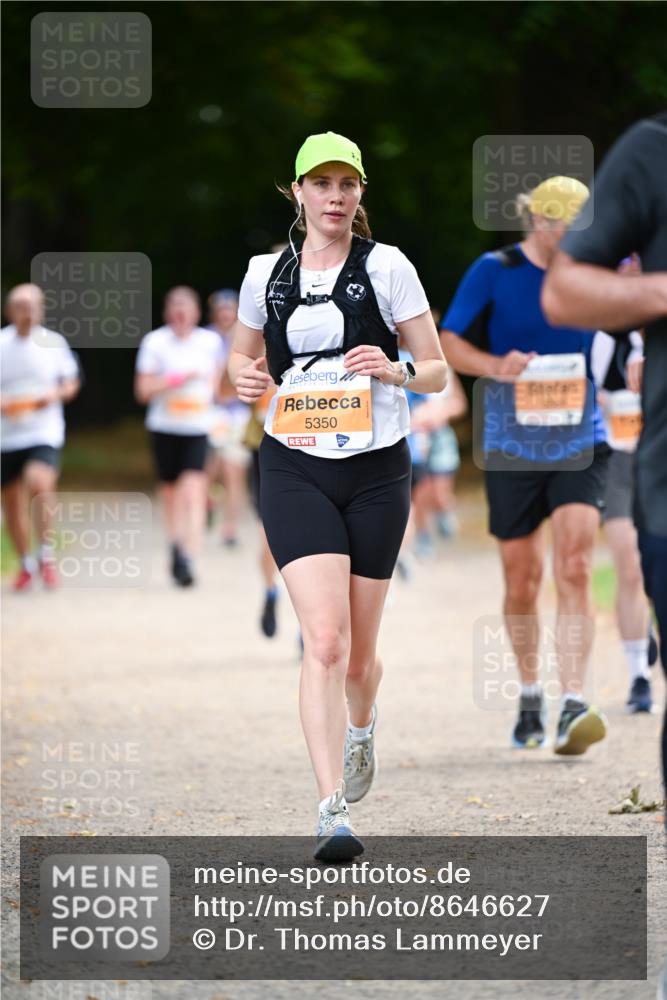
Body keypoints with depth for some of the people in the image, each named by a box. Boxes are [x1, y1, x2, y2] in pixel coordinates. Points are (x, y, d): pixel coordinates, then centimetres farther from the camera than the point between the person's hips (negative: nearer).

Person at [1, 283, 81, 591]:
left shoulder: (54, 342, 1)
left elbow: (72, 383, 10)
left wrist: (53, 395, -10)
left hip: (45, 431, -2)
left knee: (38, 485, -27)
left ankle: (46, 554, -11)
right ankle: (26, 563, 29)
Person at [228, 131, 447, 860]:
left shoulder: (387, 267, -1)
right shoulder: (266, 273, 5)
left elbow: (437, 372, 2)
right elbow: (243, 355, 21)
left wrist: (396, 369, -19)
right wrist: (245, 379, -2)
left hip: (376, 471, 0)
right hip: (294, 471, 0)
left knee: (359, 652, 9)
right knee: (324, 640, -17)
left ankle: (361, 729, 46)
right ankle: (334, 813, -20)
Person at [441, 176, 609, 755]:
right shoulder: (494, 272, -3)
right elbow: (449, 343, -2)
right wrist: (494, 365, -22)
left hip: (580, 445, 0)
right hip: (511, 447, 0)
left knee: (574, 570, -15)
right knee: (522, 578, 6)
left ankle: (573, 706, -21)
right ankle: (530, 694, 28)